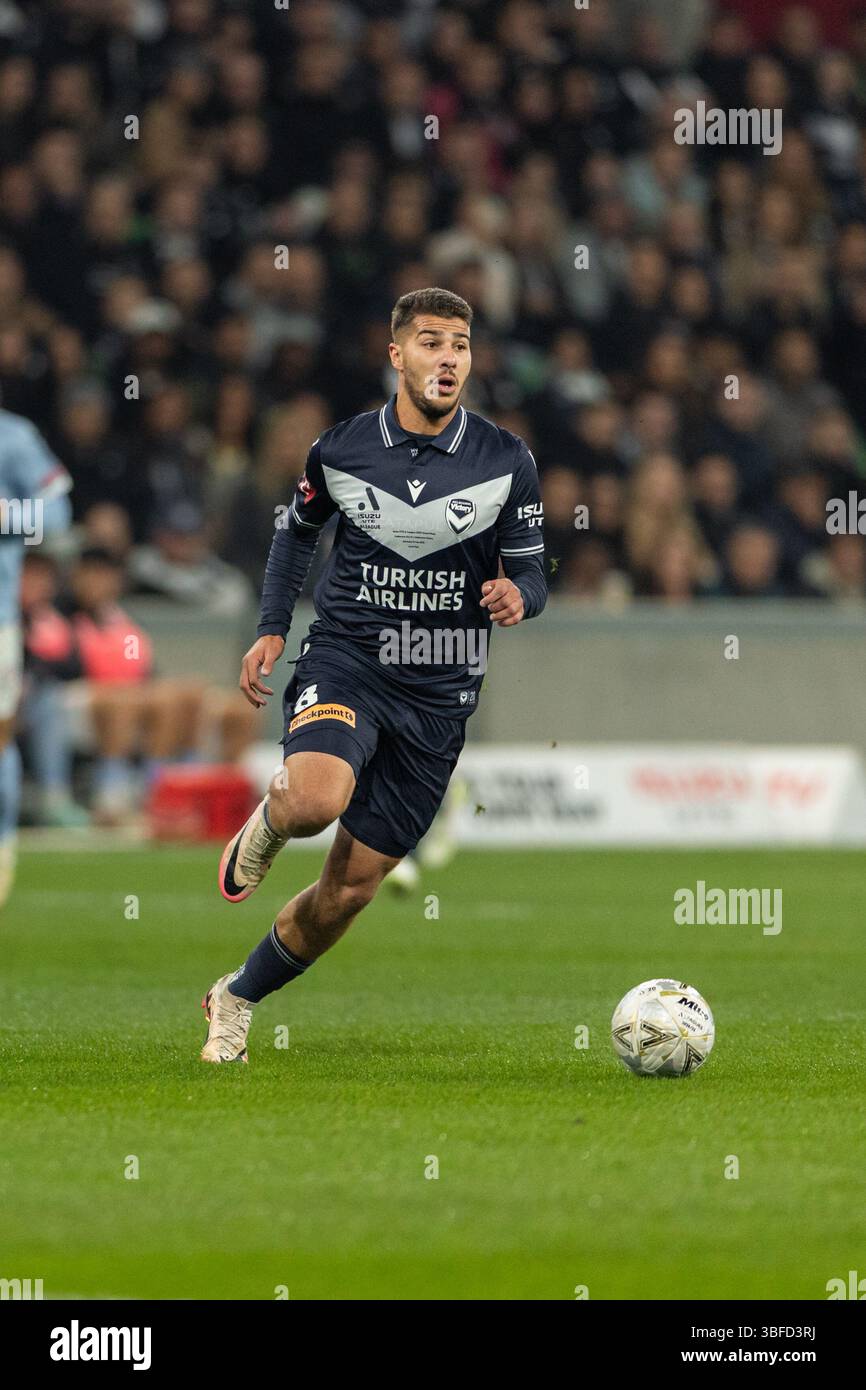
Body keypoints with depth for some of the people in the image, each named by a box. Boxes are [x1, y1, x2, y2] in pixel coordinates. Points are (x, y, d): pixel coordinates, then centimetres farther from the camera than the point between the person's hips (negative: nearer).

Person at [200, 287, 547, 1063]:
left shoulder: (506, 462, -2)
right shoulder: (341, 448, -1)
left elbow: (532, 573, 5)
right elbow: (299, 530, 19)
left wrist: (517, 596, -19)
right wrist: (271, 630, 10)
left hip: (437, 697, 1)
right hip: (344, 659, -1)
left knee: (348, 891, 4)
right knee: (316, 799, -35)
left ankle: (238, 998, 28)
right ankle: (266, 826, 4)